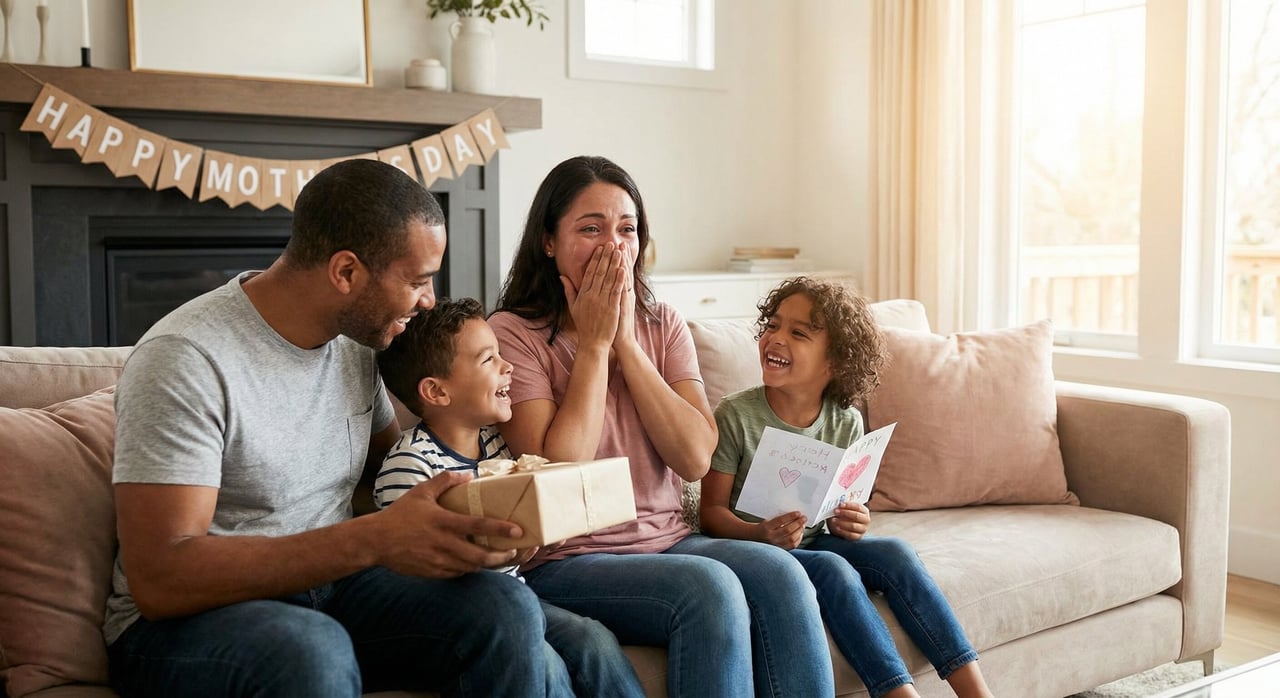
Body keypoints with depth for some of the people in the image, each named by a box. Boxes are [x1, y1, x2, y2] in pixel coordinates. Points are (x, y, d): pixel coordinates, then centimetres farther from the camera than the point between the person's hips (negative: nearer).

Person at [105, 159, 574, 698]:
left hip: (327, 584, 6)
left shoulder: (355, 339, 3)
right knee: (310, 653, -39)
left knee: (507, 609, -21)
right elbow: (159, 579, -25)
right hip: (181, 616, -5)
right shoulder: (185, 360, -20)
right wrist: (372, 540, -33)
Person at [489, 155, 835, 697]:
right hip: (567, 564, -4)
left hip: (667, 542, 5)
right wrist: (594, 342, -11)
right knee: (709, 586, -29)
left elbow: (695, 459, -5)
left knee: (779, 573, -23)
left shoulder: (662, 326, 8)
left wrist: (626, 343, -9)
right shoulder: (513, 334, -6)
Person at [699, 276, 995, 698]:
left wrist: (851, 523, -14)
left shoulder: (846, 423, -2)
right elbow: (711, 511, -10)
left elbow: (844, 506, 10)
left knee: (894, 553, -19)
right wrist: (762, 534, -29)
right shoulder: (736, 415, -14)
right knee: (834, 569, -30)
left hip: (814, 540, 5)